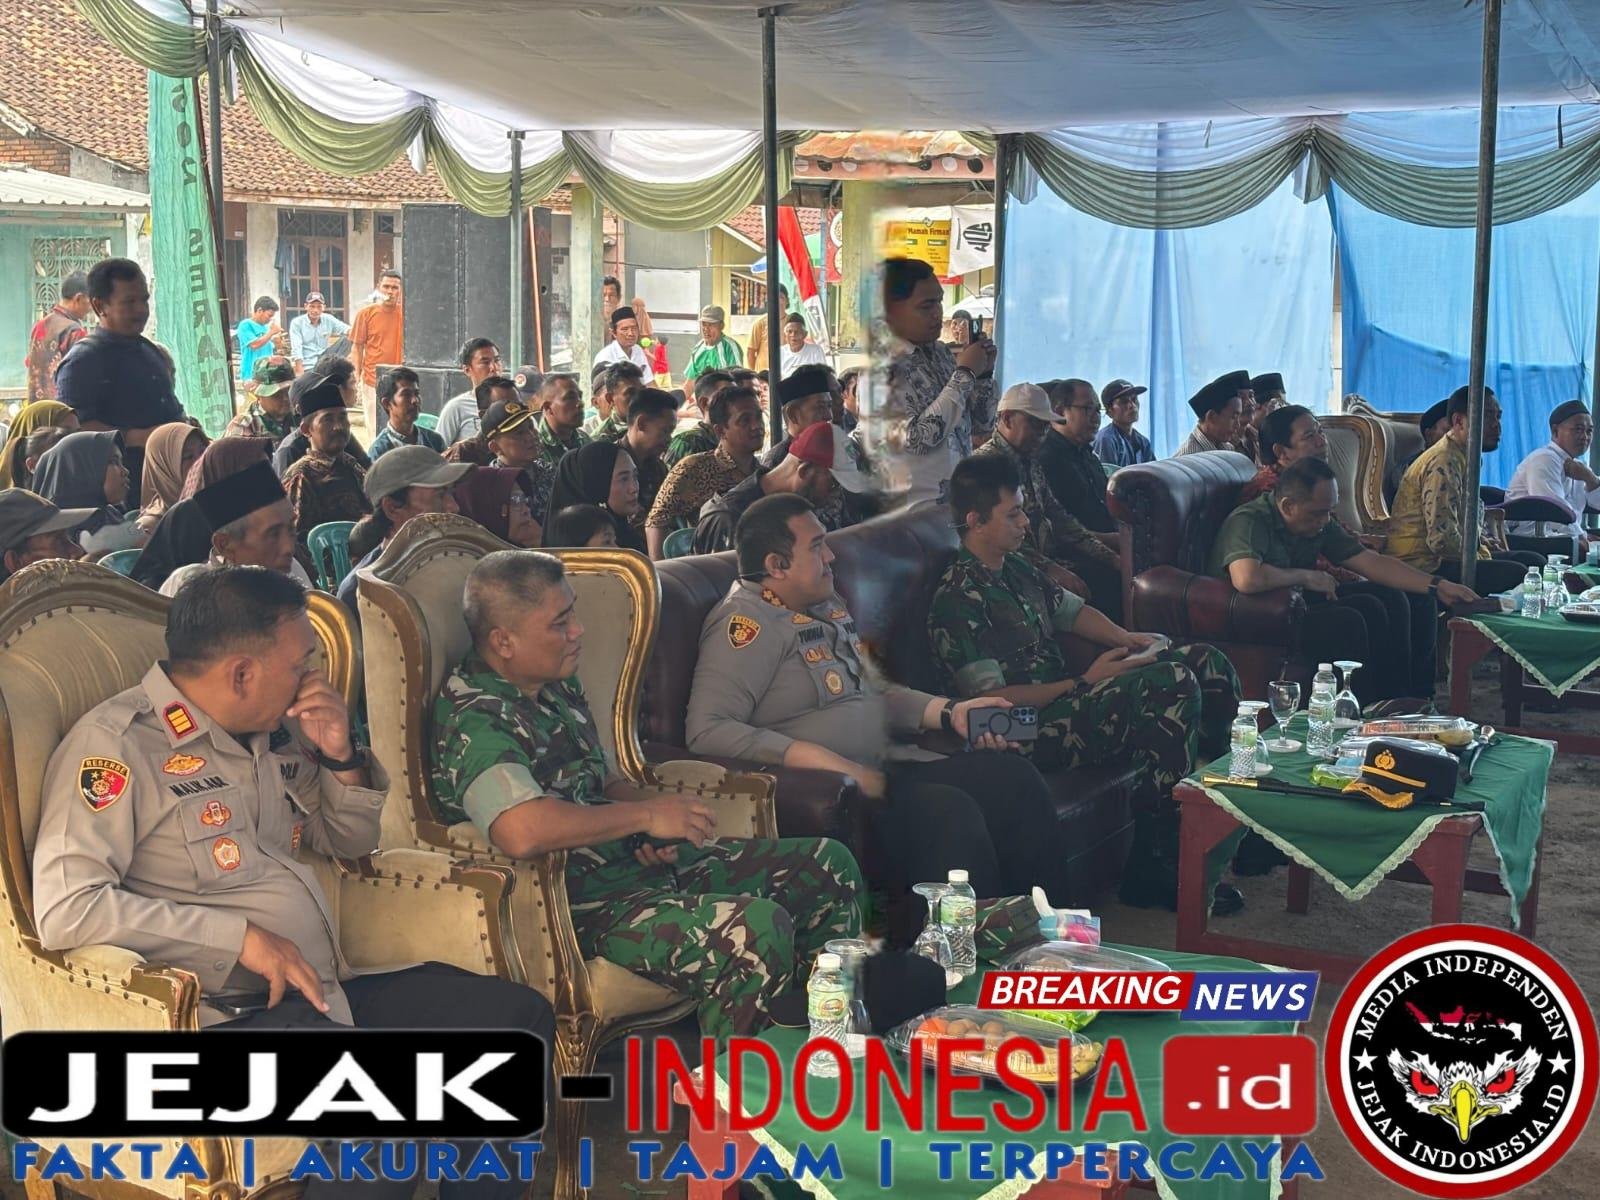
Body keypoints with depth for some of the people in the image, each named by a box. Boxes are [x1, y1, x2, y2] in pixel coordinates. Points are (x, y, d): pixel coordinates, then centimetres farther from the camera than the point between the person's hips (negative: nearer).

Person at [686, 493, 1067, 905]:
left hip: (884, 768, 9)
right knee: (947, 810, -29)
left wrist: (949, 712, 10)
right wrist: (828, 763, -28)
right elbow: (707, 731, -24)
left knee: (1012, 776, -7)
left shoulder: (829, 605, 19)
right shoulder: (748, 622, -12)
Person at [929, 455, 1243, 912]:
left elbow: (1072, 610, 29)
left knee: (1205, 662, 4)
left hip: (1065, 699, 10)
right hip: (1030, 730, -10)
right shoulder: (958, 599, -15)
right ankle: (1154, 865, -23)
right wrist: (1084, 682, -18)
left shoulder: (1017, 567, 15)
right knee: (1172, 683, -28)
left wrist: (1126, 638, 9)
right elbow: (990, 699, -20)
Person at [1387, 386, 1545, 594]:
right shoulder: (1443, 464, -18)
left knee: (1534, 561, 7)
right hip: (1425, 566, -11)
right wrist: (1483, 555, -11)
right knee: (1517, 573, -26)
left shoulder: (1464, 459, 17)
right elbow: (1442, 539, -26)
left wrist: (1483, 542, 11)